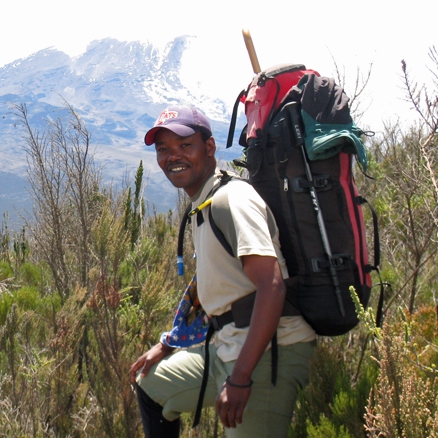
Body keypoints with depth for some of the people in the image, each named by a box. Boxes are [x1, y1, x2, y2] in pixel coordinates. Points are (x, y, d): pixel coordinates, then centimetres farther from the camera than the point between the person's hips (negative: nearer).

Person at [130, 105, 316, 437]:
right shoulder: (202, 207, 16)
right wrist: (167, 345, 28)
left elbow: (272, 287, -24)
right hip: (228, 345, 10)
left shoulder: (233, 197, -14)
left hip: (267, 351, -10)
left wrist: (239, 378, -28)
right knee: (150, 384, 22)